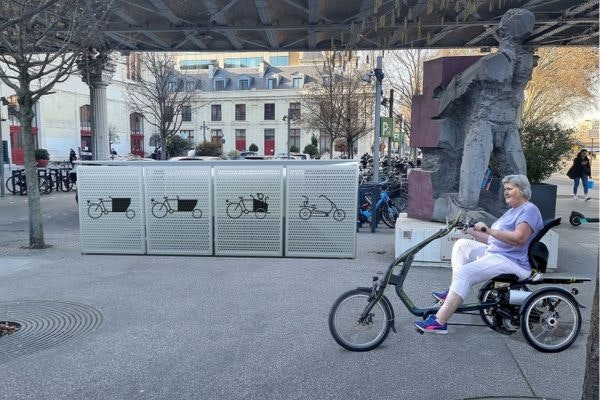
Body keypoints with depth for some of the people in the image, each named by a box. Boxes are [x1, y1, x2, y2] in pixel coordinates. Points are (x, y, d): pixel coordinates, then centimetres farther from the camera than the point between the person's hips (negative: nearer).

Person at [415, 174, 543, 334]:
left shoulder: (529, 210, -8)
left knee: (464, 273, -27)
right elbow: (494, 239, 20)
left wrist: (489, 230, -28)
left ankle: (439, 322, -30)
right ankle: (452, 294, 3)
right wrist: (472, 231, 13)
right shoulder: (513, 210, 24)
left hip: (513, 262, -11)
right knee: (462, 245, 8)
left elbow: (519, 238, -26)